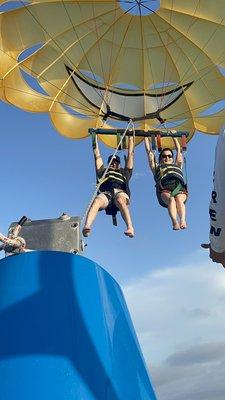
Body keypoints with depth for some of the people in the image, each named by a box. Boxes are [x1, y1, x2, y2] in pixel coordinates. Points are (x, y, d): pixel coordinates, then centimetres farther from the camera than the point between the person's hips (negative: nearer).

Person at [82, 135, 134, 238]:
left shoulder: (124, 172, 38)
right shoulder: (103, 171, 39)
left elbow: (130, 154, 43)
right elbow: (97, 155, 42)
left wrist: (131, 138, 49)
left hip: (120, 192, 0)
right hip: (105, 193, 0)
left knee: (120, 201, -38)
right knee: (97, 201, -35)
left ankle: (130, 228, -56)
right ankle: (87, 227, -58)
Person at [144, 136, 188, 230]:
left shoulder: (177, 165, 42)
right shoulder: (157, 167, 37)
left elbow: (178, 150, 52)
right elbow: (149, 152, 42)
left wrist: (174, 137, 62)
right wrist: (146, 137, 50)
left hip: (180, 187, 2)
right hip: (165, 189, -2)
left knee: (179, 200, -31)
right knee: (171, 199, -34)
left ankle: (182, 220, -53)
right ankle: (175, 221, -54)